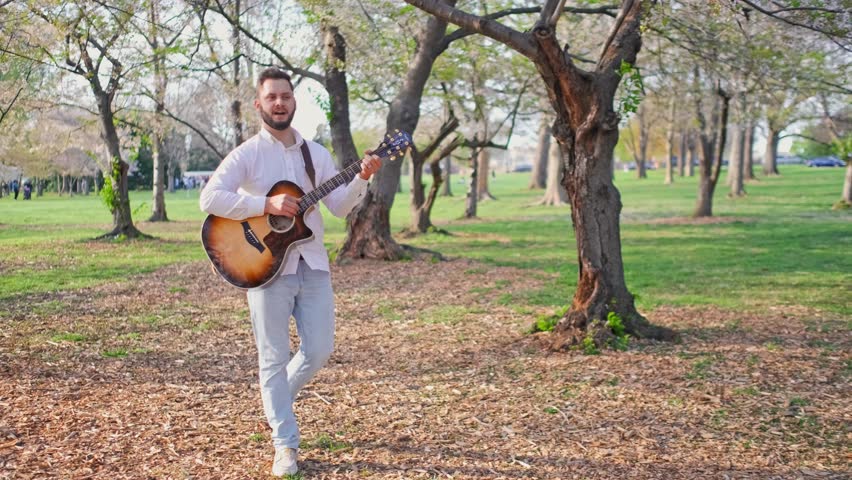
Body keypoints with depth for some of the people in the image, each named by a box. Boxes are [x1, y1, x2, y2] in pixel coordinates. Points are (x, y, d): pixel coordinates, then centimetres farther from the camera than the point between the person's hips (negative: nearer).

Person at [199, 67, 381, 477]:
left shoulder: (315, 153, 10)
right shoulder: (247, 154, -5)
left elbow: (339, 206, 7)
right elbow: (210, 198, -16)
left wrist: (361, 178, -11)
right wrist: (266, 205, -22)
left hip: (312, 265, 5)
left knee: (319, 349, 6)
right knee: (274, 357, 0)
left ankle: (275, 402, 34)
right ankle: (286, 446, 9)